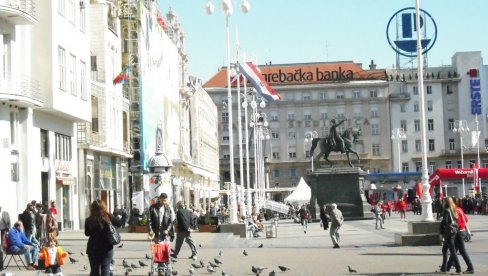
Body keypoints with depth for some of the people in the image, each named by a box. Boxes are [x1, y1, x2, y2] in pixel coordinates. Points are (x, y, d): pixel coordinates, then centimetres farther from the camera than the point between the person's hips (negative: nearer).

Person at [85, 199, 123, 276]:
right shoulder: (108, 218, -13)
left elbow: (87, 233, 3)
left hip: (93, 249, 1)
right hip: (107, 248, 0)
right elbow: (119, 223, 4)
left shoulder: (89, 220, -12)